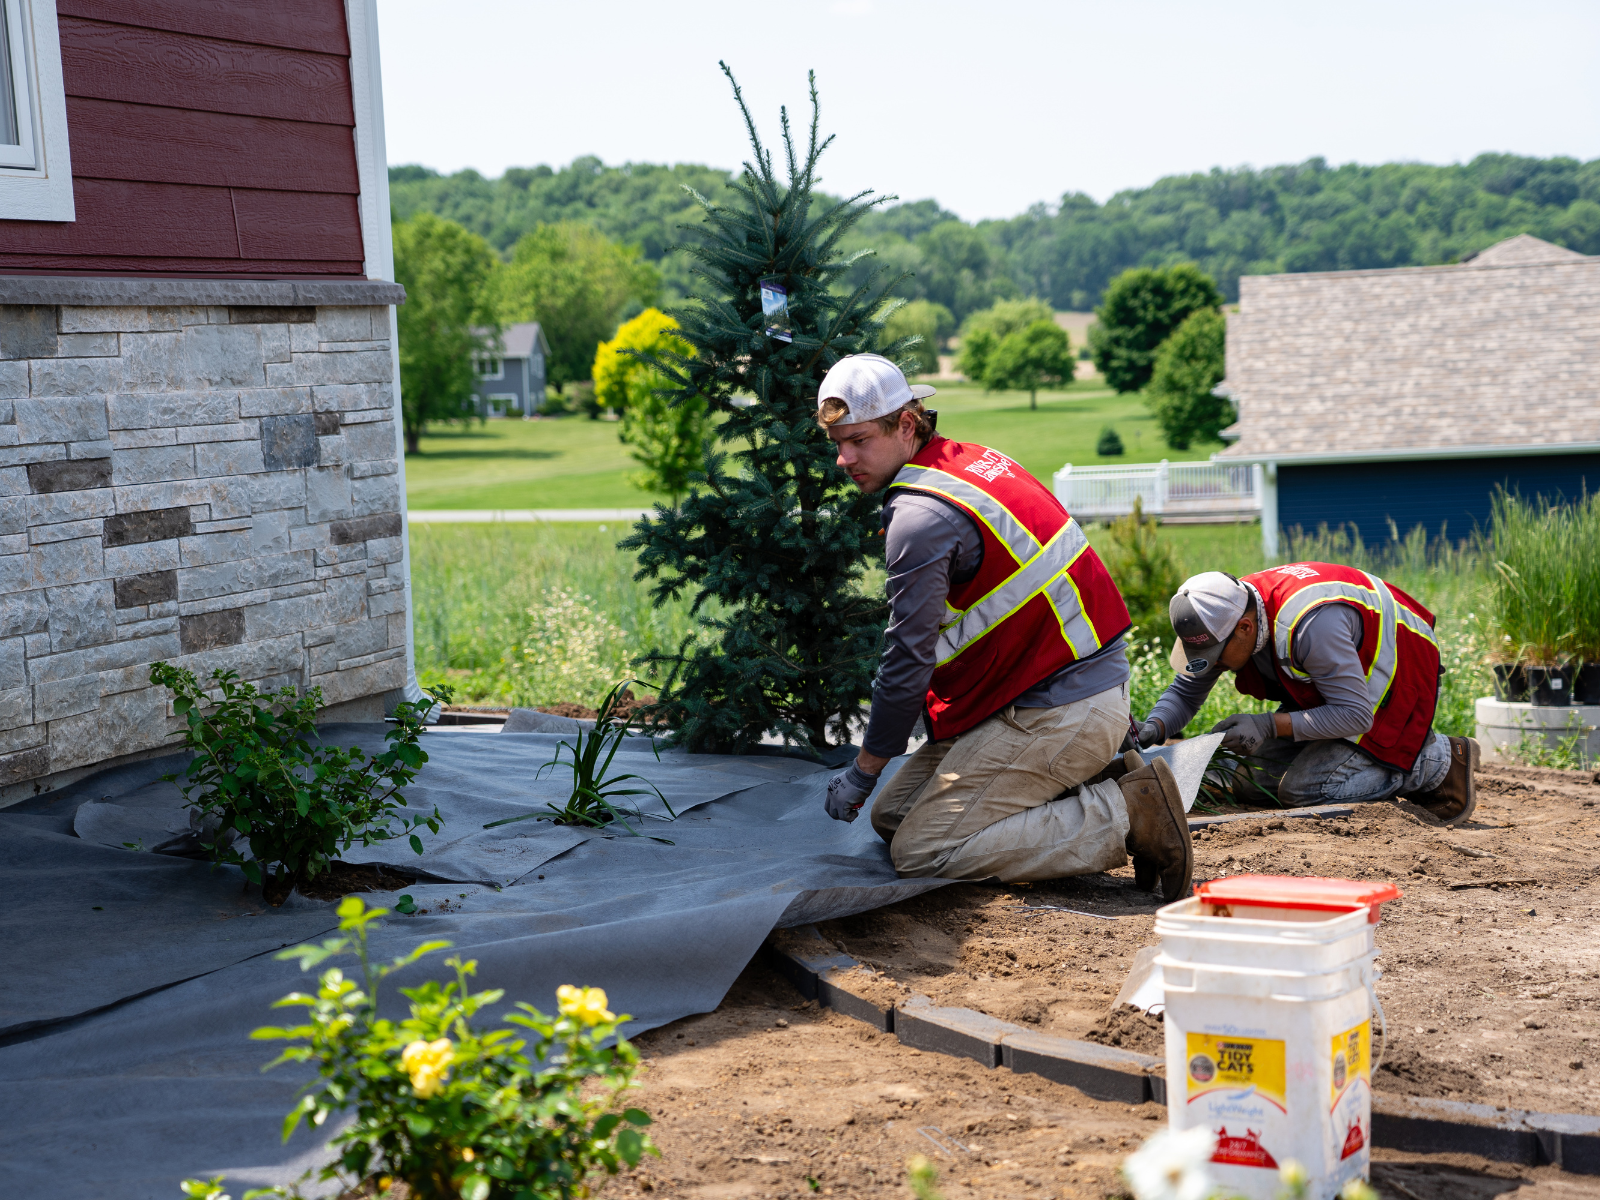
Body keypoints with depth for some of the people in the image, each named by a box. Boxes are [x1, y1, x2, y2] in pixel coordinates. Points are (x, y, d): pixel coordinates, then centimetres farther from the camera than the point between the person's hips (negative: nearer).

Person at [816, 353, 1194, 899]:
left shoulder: (922, 516, -19)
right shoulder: (975, 460, 11)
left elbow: (909, 658, -18)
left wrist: (863, 771, -6)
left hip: (1059, 711, -10)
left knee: (920, 853, -10)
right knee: (891, 814, 12)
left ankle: (1126, 816, -9)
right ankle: (1099, 782, 10)